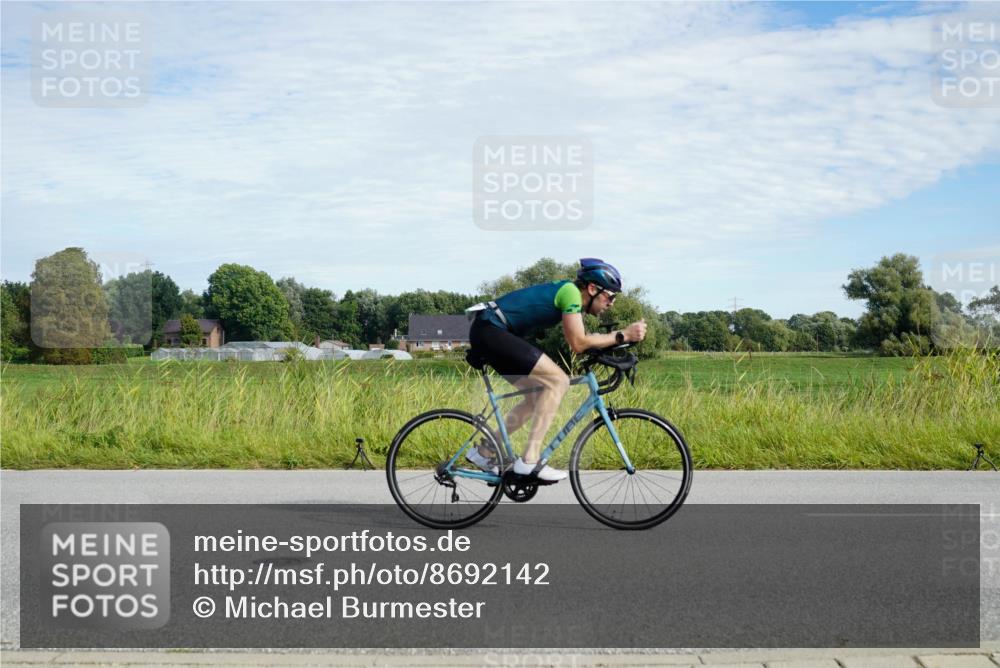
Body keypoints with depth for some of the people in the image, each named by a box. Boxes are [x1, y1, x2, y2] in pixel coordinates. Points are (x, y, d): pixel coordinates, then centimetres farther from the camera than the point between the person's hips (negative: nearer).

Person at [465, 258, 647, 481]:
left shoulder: (566, 293, 18)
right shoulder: (571, 291, -10)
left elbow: (578, 342, 20)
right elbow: (578, 343, -15)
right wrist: (622, 335, -11)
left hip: (487, 333, 10)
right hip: (490, 330, -10)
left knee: (538, 396, 14)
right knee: (558, 380, -14)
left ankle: (484, 452, 19)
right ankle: (529, 460, -16)